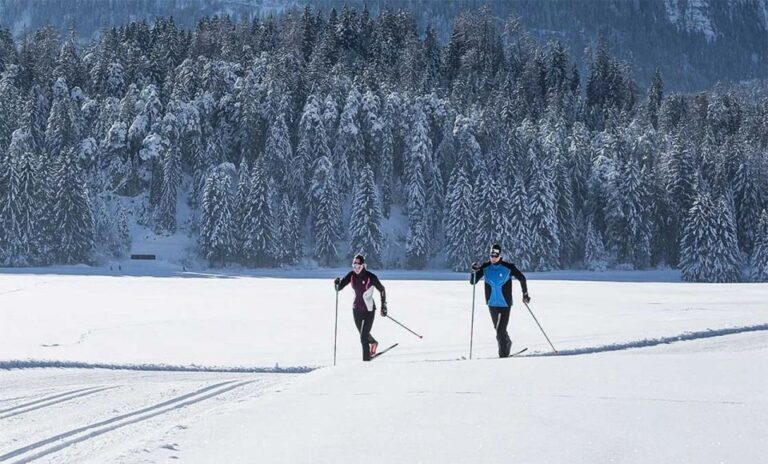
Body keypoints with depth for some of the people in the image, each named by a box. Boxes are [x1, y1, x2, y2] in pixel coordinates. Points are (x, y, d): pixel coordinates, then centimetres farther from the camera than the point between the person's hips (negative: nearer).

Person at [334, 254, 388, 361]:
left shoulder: (370, 277, -19)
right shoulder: (352, 275, -7)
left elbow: (382, 290, -6)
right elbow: (339, 288, -10)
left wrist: (383, 306, -4)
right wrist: (337, 283, -32)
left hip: (369, 310, -5)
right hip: (357, 309, 5)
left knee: (363, 337, -12)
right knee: (363, 334, 25)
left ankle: (366, 359, 0)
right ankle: (373, 343, 56)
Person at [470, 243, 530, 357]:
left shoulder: (508, 267, -11)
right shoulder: (485, 267, -3)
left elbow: (522, 278, 0)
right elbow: (472, 282, -1)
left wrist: (525, 294, 0)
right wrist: (474, 272, -20)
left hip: (505, 304, -4)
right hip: (492, 304, 4)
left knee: (500, 330, -14)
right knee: (498, 329, 19)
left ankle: (503, 353, -3)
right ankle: (507, 343, 44)